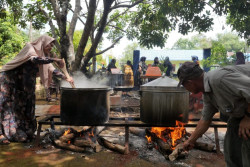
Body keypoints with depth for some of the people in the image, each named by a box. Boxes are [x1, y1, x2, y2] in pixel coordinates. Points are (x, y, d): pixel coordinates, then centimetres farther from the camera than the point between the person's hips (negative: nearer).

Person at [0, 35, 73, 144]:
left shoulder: (42, 56, 6)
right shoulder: (30, 48, -17)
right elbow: (35, 59, -38)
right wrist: (54, 60, -39)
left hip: (24, 86, 8)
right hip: (10, 80, -8)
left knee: (23, 107, 8)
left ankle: (23, 133, 16)